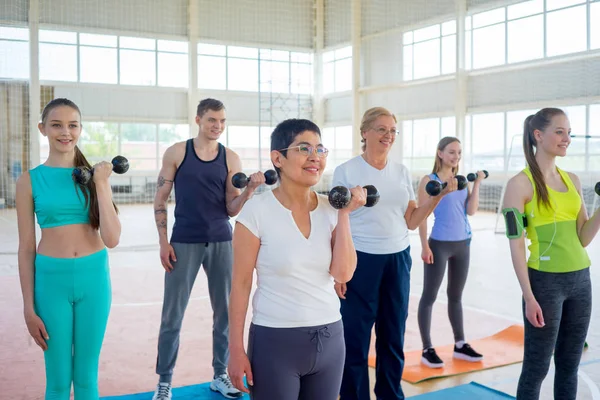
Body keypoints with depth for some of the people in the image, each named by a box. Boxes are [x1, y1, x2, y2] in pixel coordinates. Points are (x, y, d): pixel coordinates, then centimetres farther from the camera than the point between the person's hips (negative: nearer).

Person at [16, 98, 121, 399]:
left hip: (94, 277, 1)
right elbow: (26, 248, 0)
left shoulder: (95, 175, 1)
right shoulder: (30, 180, -2)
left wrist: (101, 184, -11)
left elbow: (111, 239, -7)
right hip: (51, 279, -1)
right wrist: (28, 307, -1)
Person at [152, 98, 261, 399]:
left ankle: (220, 375, 23)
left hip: (221, 242, 2)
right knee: (172, 315, 2)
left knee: (225, 311, 8)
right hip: (184, 242, -2)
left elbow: (231, 209, 2)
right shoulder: (177, 153, 0)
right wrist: (163, 241, -5)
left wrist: (250, 190, -16)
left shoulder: (230, 158, 3)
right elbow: (161, 199, 2)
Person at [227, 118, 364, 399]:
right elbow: (241, 283, -8)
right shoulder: (257, 211, -11)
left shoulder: (330, 209, 1)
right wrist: (236, 349, -8)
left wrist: (344, 214, -9)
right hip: (275, 340, -4)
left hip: (329, 337, 5)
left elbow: (343, 274, -7)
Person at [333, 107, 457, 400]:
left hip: (398, 259, 5)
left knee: (393, 338, 13)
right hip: (361, 260, -4)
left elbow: (411, 222, 9)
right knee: (355, 339, 1)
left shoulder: (402, 172, 9)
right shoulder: (346, 172, -5)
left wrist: (439, 196, -2)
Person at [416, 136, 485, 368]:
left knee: (456, 296, 16)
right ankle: (427, 349, 9)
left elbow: (471, 211, 0)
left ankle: (460, 345, 26)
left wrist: (477, 184, -3)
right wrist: (424, 246, -13)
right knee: (429, 296, 2)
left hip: (463, 244, 6)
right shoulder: (429, 181, -6)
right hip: (439, 245, -5)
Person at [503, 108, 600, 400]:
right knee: (537, 368, 4)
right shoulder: (520, 184, -9)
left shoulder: (572, 180, 10)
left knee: (569, 365, 14)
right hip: (545, 282, -6)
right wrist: (529, 297, -14)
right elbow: (516, 245, -11)